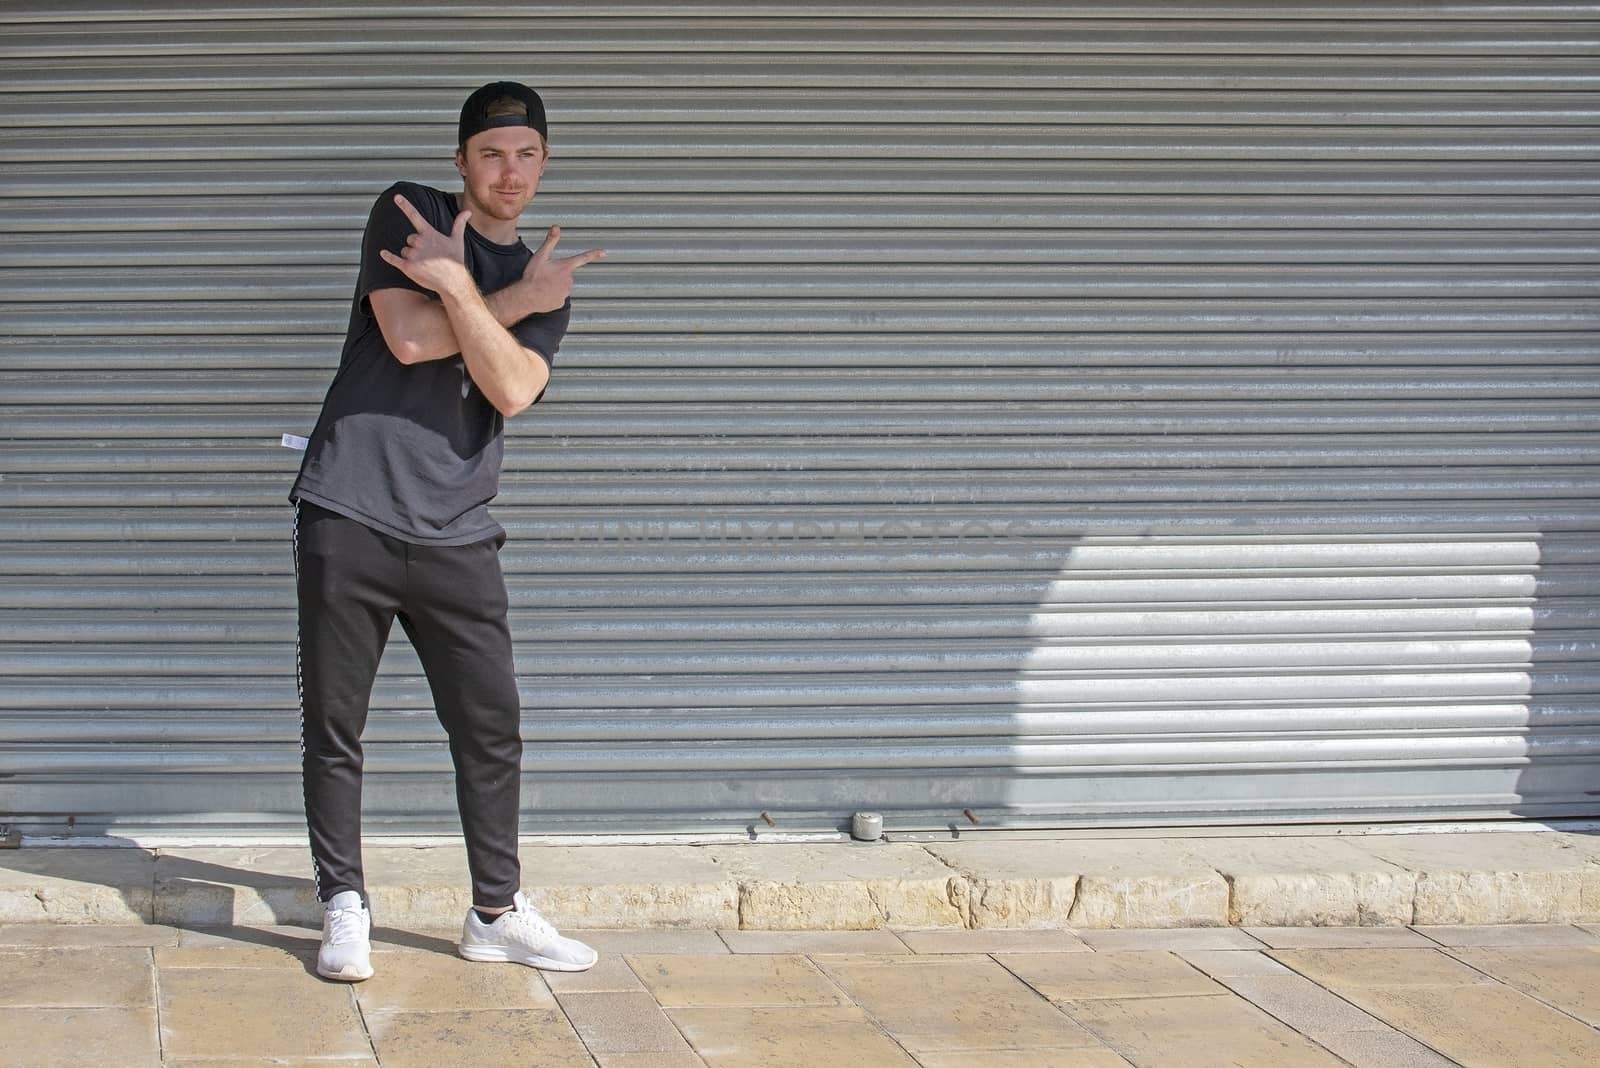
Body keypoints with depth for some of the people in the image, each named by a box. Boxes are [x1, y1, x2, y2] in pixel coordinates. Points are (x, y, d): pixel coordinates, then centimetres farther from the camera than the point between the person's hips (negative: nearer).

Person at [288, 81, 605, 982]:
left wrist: (455, 282, -11)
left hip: (455, 534, 3)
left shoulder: (548, 282, 13)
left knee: (493, 729, 5)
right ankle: (344, 908, 12)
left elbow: (511, 389, -6)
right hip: (350, 516, -3)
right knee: (334, 729, 1)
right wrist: (515, 298, -3)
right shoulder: (409, 213, 5)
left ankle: (498, 913, 17)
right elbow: (410, 337, -11)